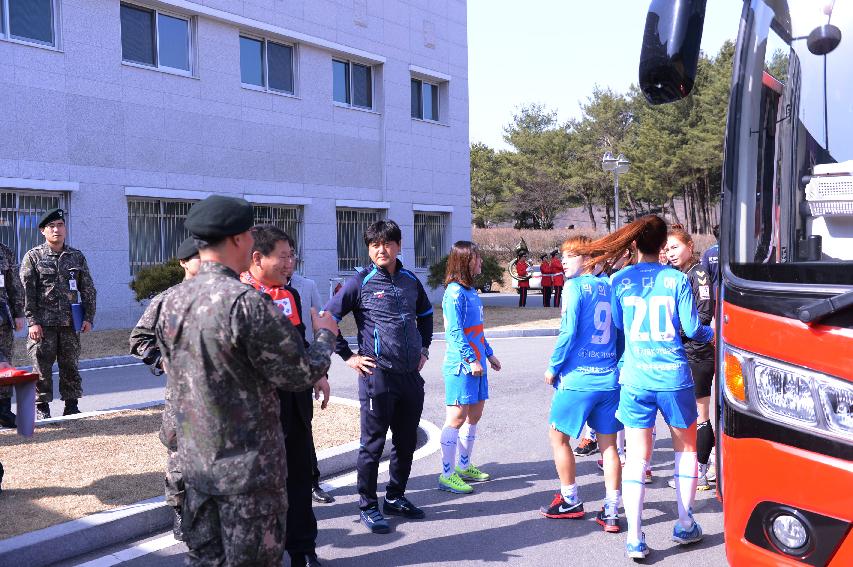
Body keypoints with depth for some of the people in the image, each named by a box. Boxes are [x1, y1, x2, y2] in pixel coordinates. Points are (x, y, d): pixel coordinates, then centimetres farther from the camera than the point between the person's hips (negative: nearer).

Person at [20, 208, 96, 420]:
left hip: (71, 322, 2)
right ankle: (41, 408, 12)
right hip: (43, 323, -2)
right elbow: (26, 291, -3)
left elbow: (88, 289, 10)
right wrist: (32, 321, -11)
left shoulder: (77, 257, 10)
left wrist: (88, 318, 2)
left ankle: (71, 406, 16)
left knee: (71, 366, 7)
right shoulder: (33, 257, 2)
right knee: (42, 366, 1)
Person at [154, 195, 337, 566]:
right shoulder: (248, 302, -23)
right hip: (249, 466, -7)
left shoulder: (172, 302, 1)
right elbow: (302, 374, -17)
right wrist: (325, 335, 2)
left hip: (195, 461, 7)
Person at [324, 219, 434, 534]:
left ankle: (395, 498, 31)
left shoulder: (410, 281, 9)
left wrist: (424, 348, 17)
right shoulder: (360, 283, -6)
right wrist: (348, 357, -6)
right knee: (373, 445, 4)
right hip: (377, 375, -5)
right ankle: (368, 507, 18)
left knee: (406, 443, 14)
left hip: (412, 375, 6)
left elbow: (426, 314, 27)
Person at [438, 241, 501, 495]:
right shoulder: (455, 292, -14)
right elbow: (455, 332, -19)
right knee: (457, 417, -5)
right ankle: (447, 475, 3)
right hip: (460, 365, -10)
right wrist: (471, 360, -20)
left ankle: (464, 467, 28)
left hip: (476, 363, 10)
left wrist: (488, 354, 23)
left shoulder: (469, 291, 15)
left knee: (474, 415, 15)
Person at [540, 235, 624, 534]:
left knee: (558, 437, 12)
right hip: (610, 378, 6)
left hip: (578, 377, -6)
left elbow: (569, 332, -15)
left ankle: (570, 501, 21)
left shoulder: (576, 287, -9)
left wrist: (553, 368, -3)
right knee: (608, 444, 10)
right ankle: (611, 512, 12)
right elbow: (620, 332, 12)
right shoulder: (608, 286, 8)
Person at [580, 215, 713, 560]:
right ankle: (685, 526, 28)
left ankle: (635, 538, 2)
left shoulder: (619, 281, -2)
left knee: (636, 457, 5)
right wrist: (711, 333, 19)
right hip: (673, 377, 0)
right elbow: (692, 329, -2)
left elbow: (617, 326, 7)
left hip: (635, 379, 1)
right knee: (686, 448, 20)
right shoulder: (677, 279, -4)